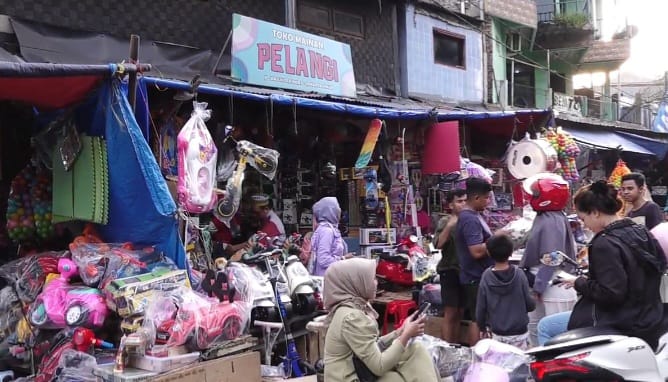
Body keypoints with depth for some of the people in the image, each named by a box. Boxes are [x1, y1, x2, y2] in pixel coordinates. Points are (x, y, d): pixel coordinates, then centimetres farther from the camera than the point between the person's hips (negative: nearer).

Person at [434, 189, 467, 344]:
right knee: (450, 314, -6)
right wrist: (449, 226, -27)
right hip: (450, 271, -6)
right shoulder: (445, 221, -5)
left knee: (459, 314, 13)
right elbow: (438, 244, -19)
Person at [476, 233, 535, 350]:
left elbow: (481, 308, -3)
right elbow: (530, 305, -5)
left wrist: (482, 328, 13)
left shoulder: (486, 277, -8)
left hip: (498, 335, 1)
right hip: (519, 333, 0)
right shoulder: (519, 275, -10)